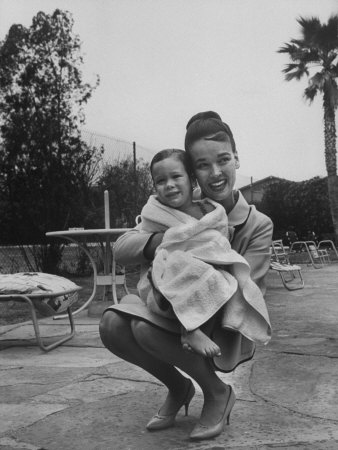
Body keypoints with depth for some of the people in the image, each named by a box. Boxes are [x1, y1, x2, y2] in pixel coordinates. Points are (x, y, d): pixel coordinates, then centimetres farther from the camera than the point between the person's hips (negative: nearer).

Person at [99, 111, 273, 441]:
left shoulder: (258, 225, -12)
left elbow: (238, 294, -19)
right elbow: (121, 248, -12)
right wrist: (159, 240, -33)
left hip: (225, 331, -4)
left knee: (146, 327, -31)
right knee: (112, 325, -23)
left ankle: (218, 394, -5)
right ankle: (178, 387, 4)